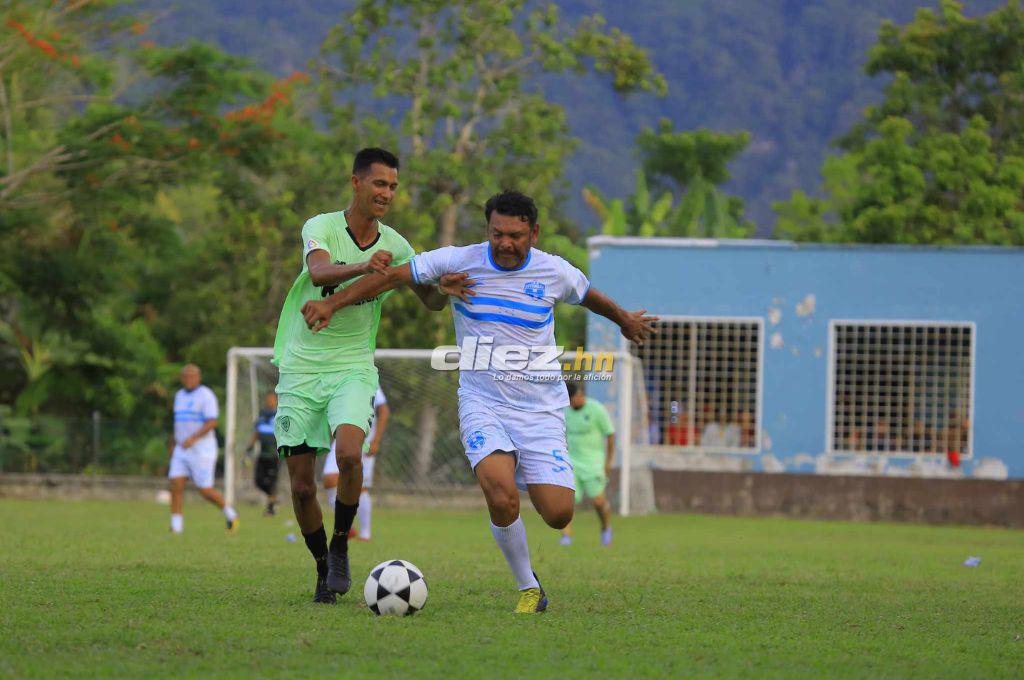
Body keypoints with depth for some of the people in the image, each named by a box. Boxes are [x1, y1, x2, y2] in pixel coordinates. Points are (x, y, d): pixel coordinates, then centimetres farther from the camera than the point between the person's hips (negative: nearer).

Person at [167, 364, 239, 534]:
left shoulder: (206, 395, -11)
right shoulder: (180, 395, 14)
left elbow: (212, 422, -20)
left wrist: (193, 438, -30)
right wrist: (172, 443, 27)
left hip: (202, 450, -7)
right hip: (181, 451, 7)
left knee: (205, 491, -3)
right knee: (176, 486, -8)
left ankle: (229, 513, 22)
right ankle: (176, 528, -8)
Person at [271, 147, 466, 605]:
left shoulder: (394, 246, 3)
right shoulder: (321, 227, -8)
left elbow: (431, 302, 9)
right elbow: (319, 271, -29)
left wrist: (445, 287, -15)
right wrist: (361, 266, -49)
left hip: (353, 369, 1)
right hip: (301, 368, -1)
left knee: (349, 454, -26)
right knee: (301, 486, -1)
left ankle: (340, 549, -5)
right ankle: (324, 569, 21)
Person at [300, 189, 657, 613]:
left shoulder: (555, 273, -1)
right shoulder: (460, 261, -6)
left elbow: (590, 297, 21)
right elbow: (392, 277, -1)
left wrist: (624, 320, 40)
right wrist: (331, 304, -9)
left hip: (541, 409, 1)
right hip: (483, 406, -1)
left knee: (558, 514, -10)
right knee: (502, 500, -26)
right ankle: (529, 589, -3)